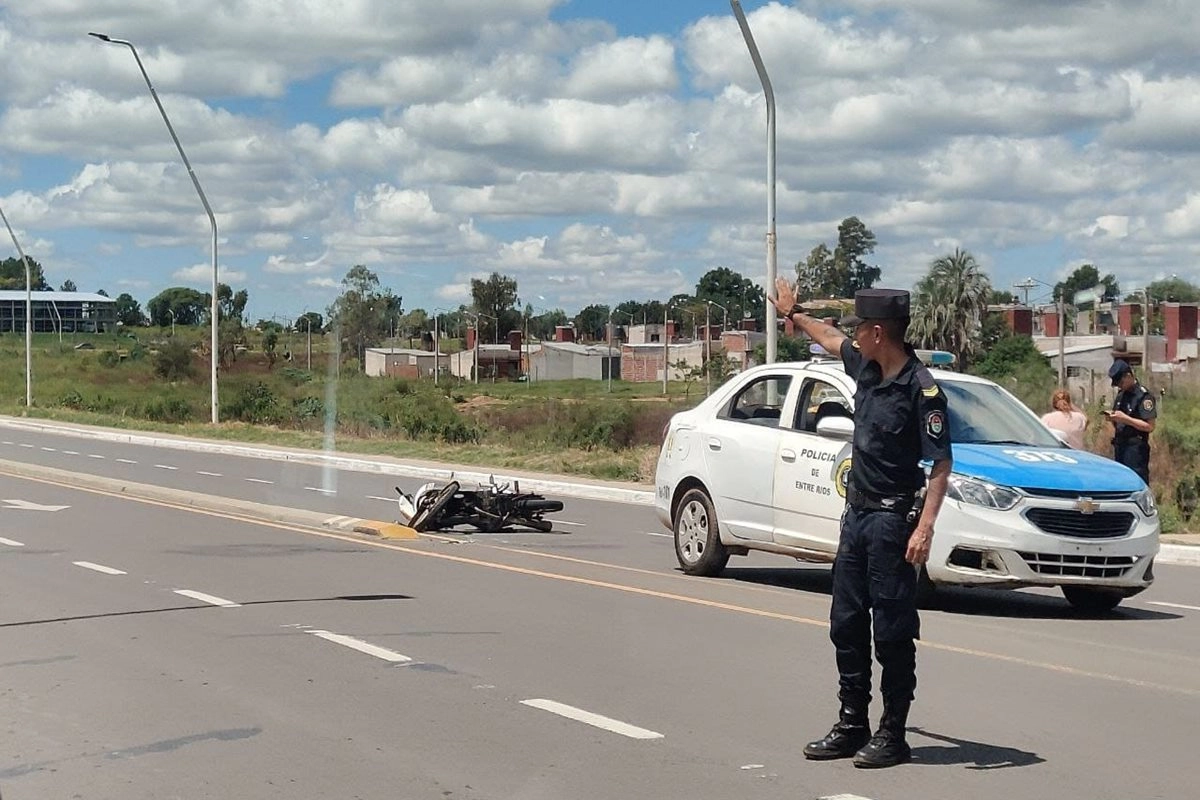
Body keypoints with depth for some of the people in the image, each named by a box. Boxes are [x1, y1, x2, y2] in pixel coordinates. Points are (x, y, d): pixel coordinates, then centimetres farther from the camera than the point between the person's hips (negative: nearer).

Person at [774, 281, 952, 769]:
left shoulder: (921, 389, -16)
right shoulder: (866, 368, 6)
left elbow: (940, 466, -19)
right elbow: (829, 339, 29)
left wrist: (924, 528, -26)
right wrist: (792, 313, 43)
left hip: (893, 520, -9)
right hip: (856, 514, 9)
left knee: (893, 633, -3)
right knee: (847, 625, 12)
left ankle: (892, 736, 4)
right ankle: (852, 726, 20)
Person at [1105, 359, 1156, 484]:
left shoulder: (1144, 396, -11)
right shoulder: (1121, 394, 14)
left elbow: (1150, 427, -16)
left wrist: (1125, 418, -20)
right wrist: (1113, 418, 0)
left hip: (1136, 448, -8)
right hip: (1119, 445, 8)